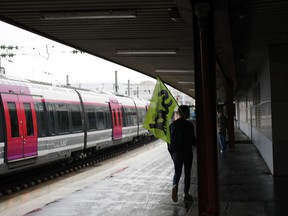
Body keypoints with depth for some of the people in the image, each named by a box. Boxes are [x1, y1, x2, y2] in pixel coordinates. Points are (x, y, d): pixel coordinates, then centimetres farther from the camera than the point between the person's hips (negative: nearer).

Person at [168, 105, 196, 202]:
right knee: (187, 173, 10)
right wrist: (195, 143, 13)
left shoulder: (172, 125, 2)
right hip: (187, 152, -3)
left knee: (177, 172, 13)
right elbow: (193, 140, -11)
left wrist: (171, 153, 15)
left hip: (176, 153, 3)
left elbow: (170, 140, 6)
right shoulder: (189, 125, -12)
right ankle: (186, 194, 13)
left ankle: (175, 186, -16)